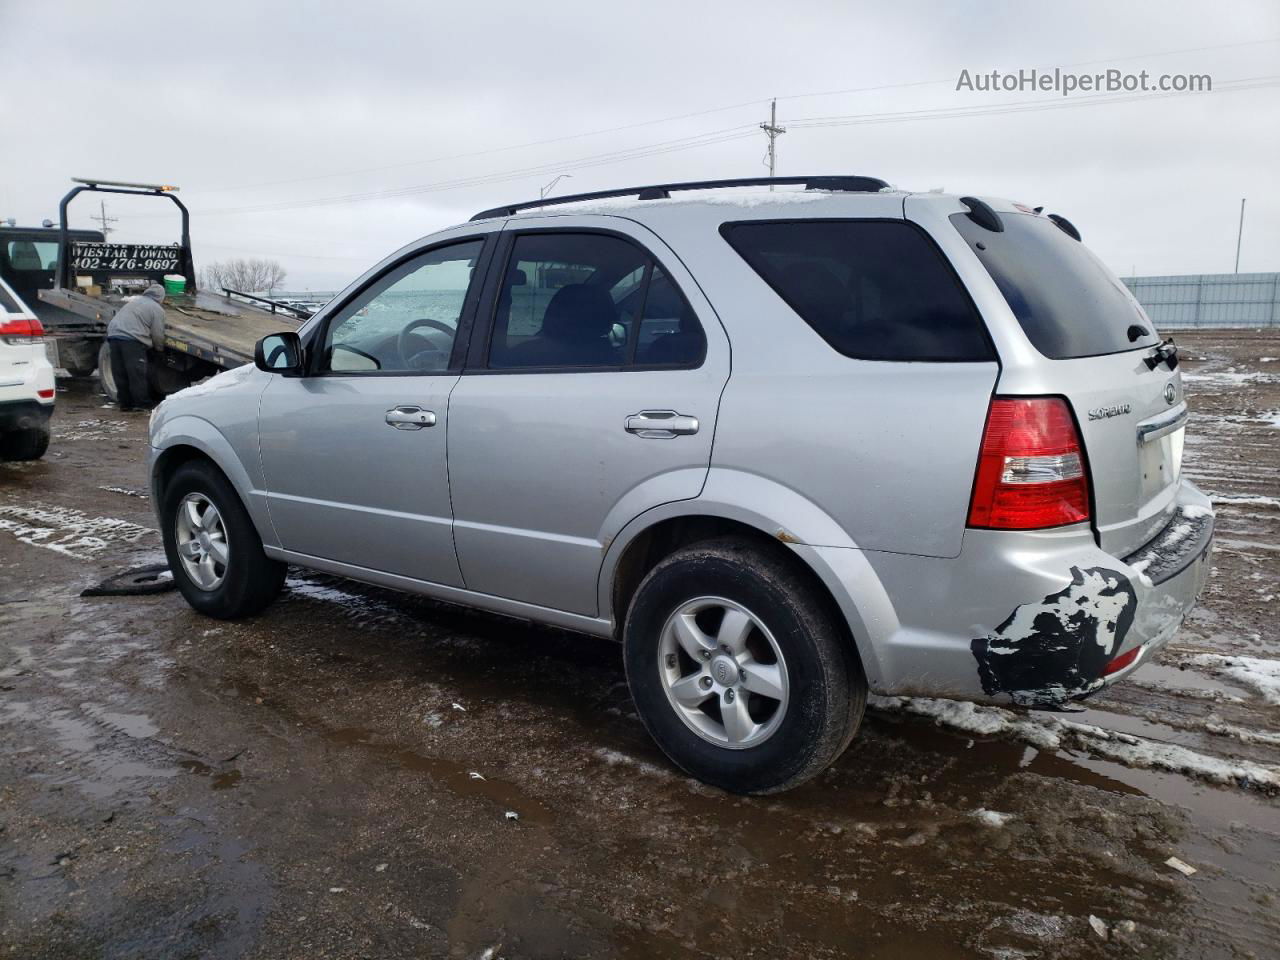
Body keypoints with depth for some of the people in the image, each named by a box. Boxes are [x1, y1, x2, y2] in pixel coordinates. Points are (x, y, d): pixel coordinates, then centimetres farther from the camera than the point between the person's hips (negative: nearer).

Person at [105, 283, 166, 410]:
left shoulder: (135, 300, 25)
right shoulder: (157, 309, 4)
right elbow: (157, 334, 1)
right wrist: (160, 348, 19)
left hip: (113, 335, 7)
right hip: (131, 339, -7)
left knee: (120, 373, 11)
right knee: (137, 373, -2)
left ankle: (124, 402, 18)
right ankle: (142, 404, 1)